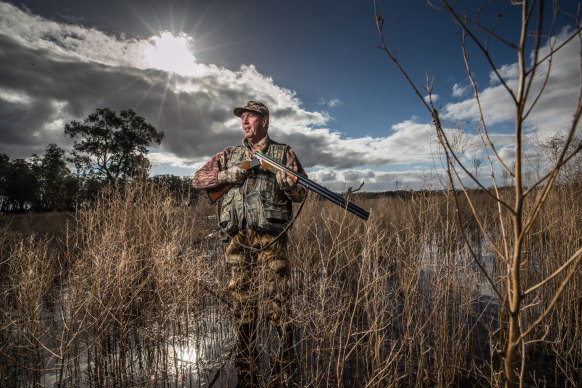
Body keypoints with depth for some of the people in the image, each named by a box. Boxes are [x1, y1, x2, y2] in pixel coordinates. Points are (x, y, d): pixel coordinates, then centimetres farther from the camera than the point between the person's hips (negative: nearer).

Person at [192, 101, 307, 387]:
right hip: (238, 239, 3)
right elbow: (198, 179, 16)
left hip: (271, 240, -3)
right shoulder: (230, 155, 19)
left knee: (276, 306, -4)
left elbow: (301, 193, 7)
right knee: (243, 309, 10)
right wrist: (227, 175, -2)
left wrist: (285, 180, -15)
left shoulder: (283, 153, 11)